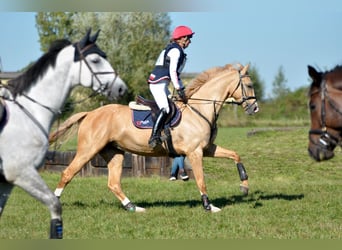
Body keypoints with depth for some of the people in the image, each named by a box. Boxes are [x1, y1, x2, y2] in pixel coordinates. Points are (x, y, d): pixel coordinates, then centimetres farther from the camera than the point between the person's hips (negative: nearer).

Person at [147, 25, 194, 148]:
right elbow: (172, 71, -18)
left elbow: (176, 73, 26)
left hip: (162, 84, 11)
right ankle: (154, 137, -31)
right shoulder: (176, 50, -9)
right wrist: (179, 89, -19)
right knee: (165, 108, -24)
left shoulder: (176, 50, 22)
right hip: (158, 83, -11)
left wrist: (183, 89, 23)